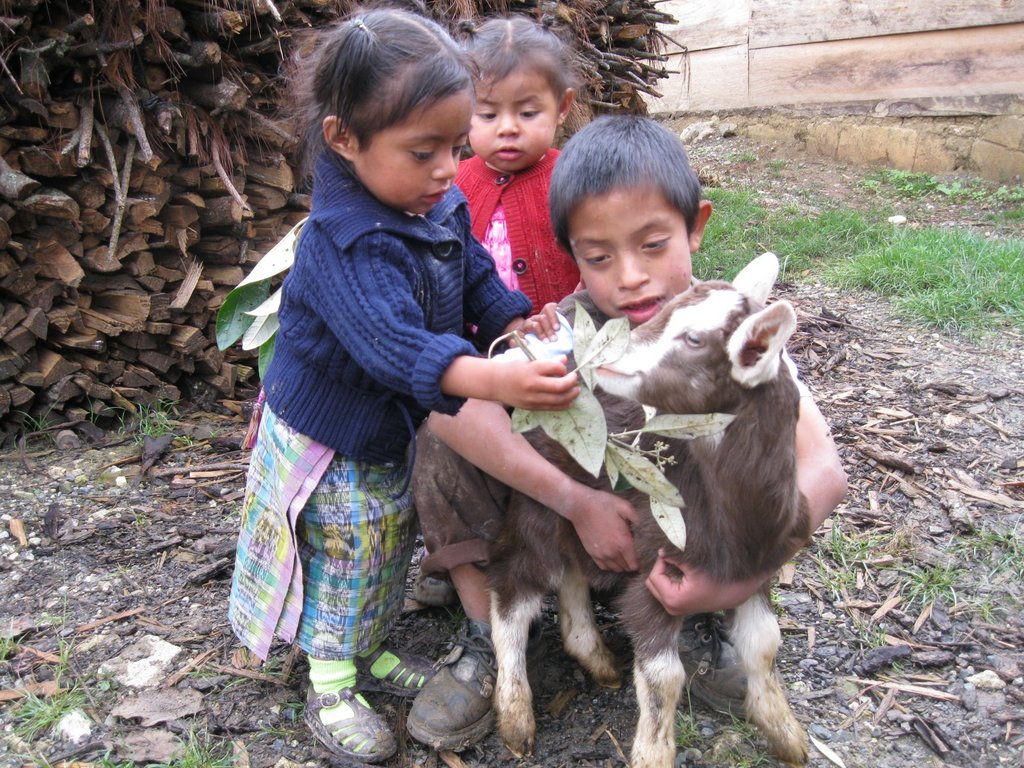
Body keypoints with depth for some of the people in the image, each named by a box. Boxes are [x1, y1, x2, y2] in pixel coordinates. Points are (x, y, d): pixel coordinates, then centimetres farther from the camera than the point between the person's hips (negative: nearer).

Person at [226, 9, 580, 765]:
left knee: (391, 547, 22)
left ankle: (370, 651, 44)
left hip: (400, 432, 8)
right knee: (342, 560, 9)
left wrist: (518, 324, -15)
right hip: (330, 443, -7)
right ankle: (330, 686, 31)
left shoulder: (445, 207, -7)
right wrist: (490, 378, -60)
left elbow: (478, 278, 5)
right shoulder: (346, 243, -34)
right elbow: (392, 340, -46)